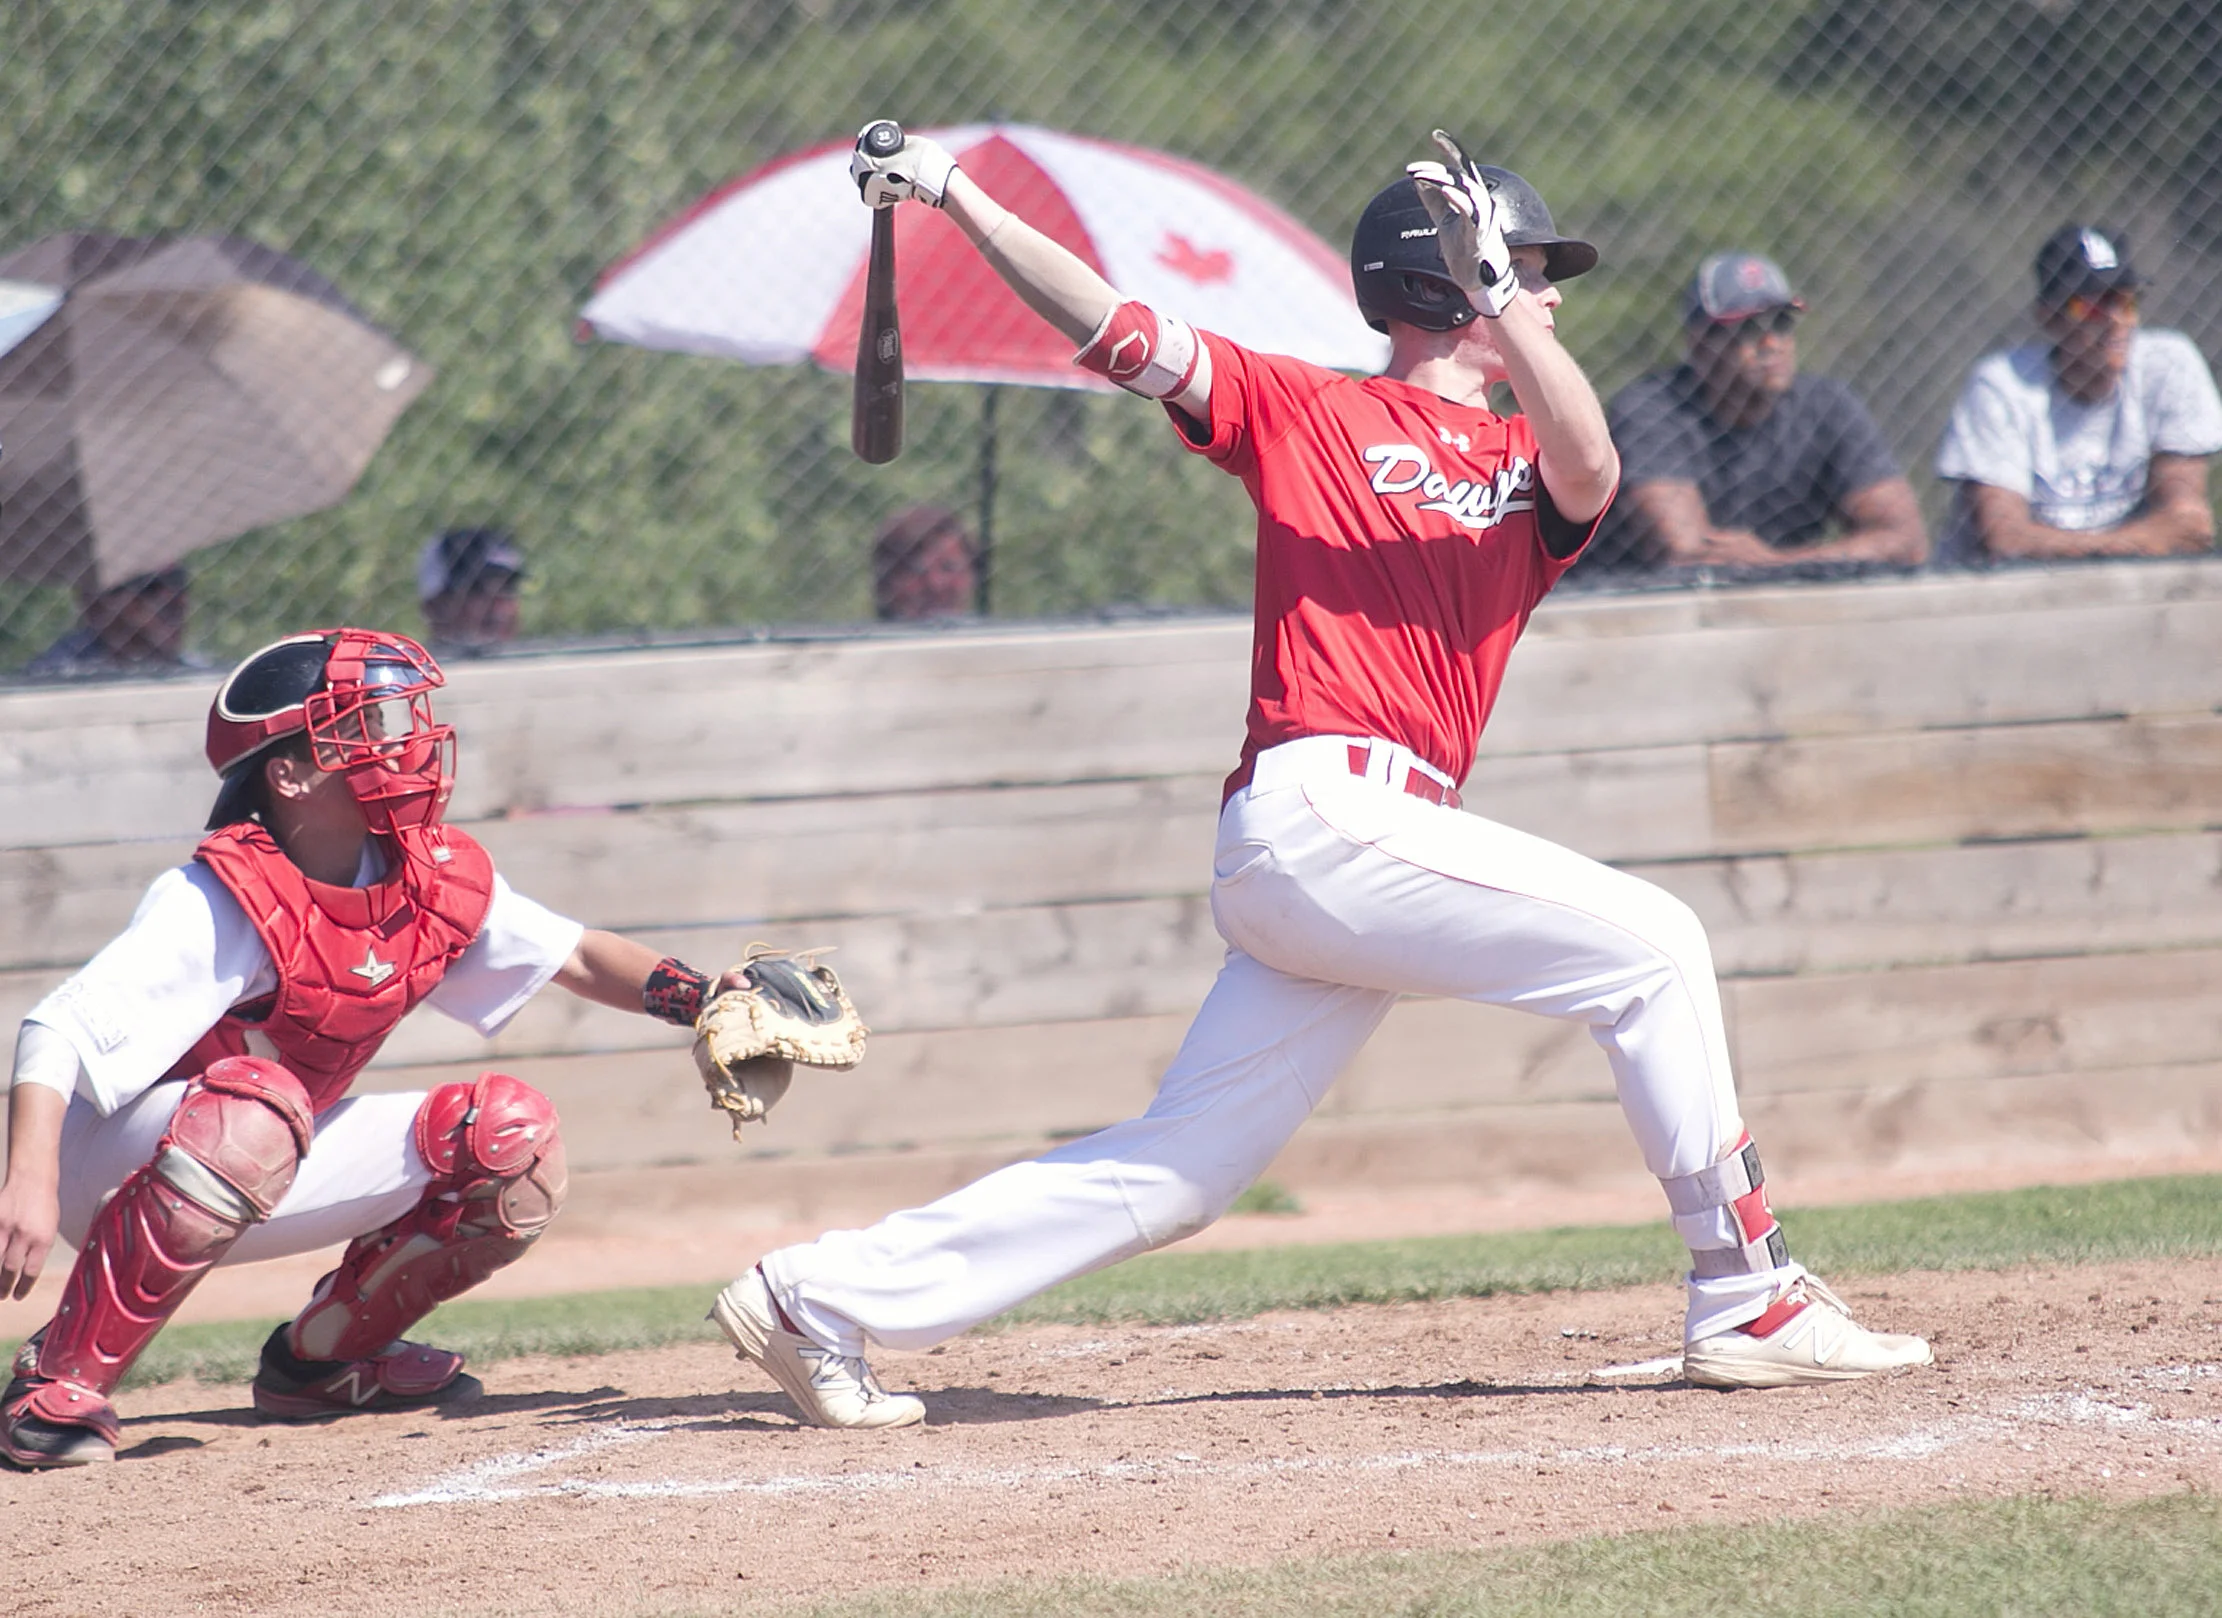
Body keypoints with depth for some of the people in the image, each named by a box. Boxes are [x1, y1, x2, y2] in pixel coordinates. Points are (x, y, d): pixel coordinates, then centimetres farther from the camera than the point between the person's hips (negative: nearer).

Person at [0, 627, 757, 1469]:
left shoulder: (439, 882, -5)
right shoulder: (221, 905, -27)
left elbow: (574, 957, 7)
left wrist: (706, 999, -10)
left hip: (265, 1182, 7)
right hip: (116, 1171, -7)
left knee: (512, 1131, -2)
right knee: (254, 1106, -39)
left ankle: (325, 1355, 13)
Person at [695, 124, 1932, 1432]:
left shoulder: (1530, 459, 19)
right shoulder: (1309, 410, 7)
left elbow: (1586, 470, -5)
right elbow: (1115, 331, 2)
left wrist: (1498, 300, -16)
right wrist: (954, 198, -6)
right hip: (1324, 804, -6)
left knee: (1182, 1169, 5)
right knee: (1650, 947, -9)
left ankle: (825, 1298, 10)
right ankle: (1747, 1302, -6)